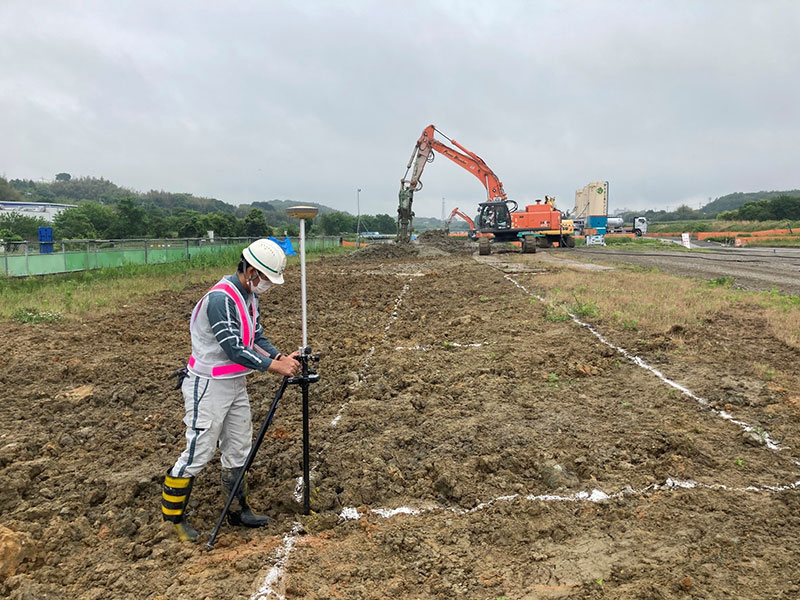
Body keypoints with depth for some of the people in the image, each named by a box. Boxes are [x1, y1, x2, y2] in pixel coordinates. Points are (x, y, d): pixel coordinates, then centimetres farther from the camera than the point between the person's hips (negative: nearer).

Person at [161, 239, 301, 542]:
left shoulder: (249, 296, 6)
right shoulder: (220, 298, -24)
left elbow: (256, 337, 10)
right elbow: (234, 349, -27)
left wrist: (280, 357, -6)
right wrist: (274, 366, -24)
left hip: (236, 384, 9)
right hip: (208, 386, -9)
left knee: (238, 450, 15)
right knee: (198, 453, 0)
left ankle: (239, 510, 29)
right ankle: (173, 517, 18)